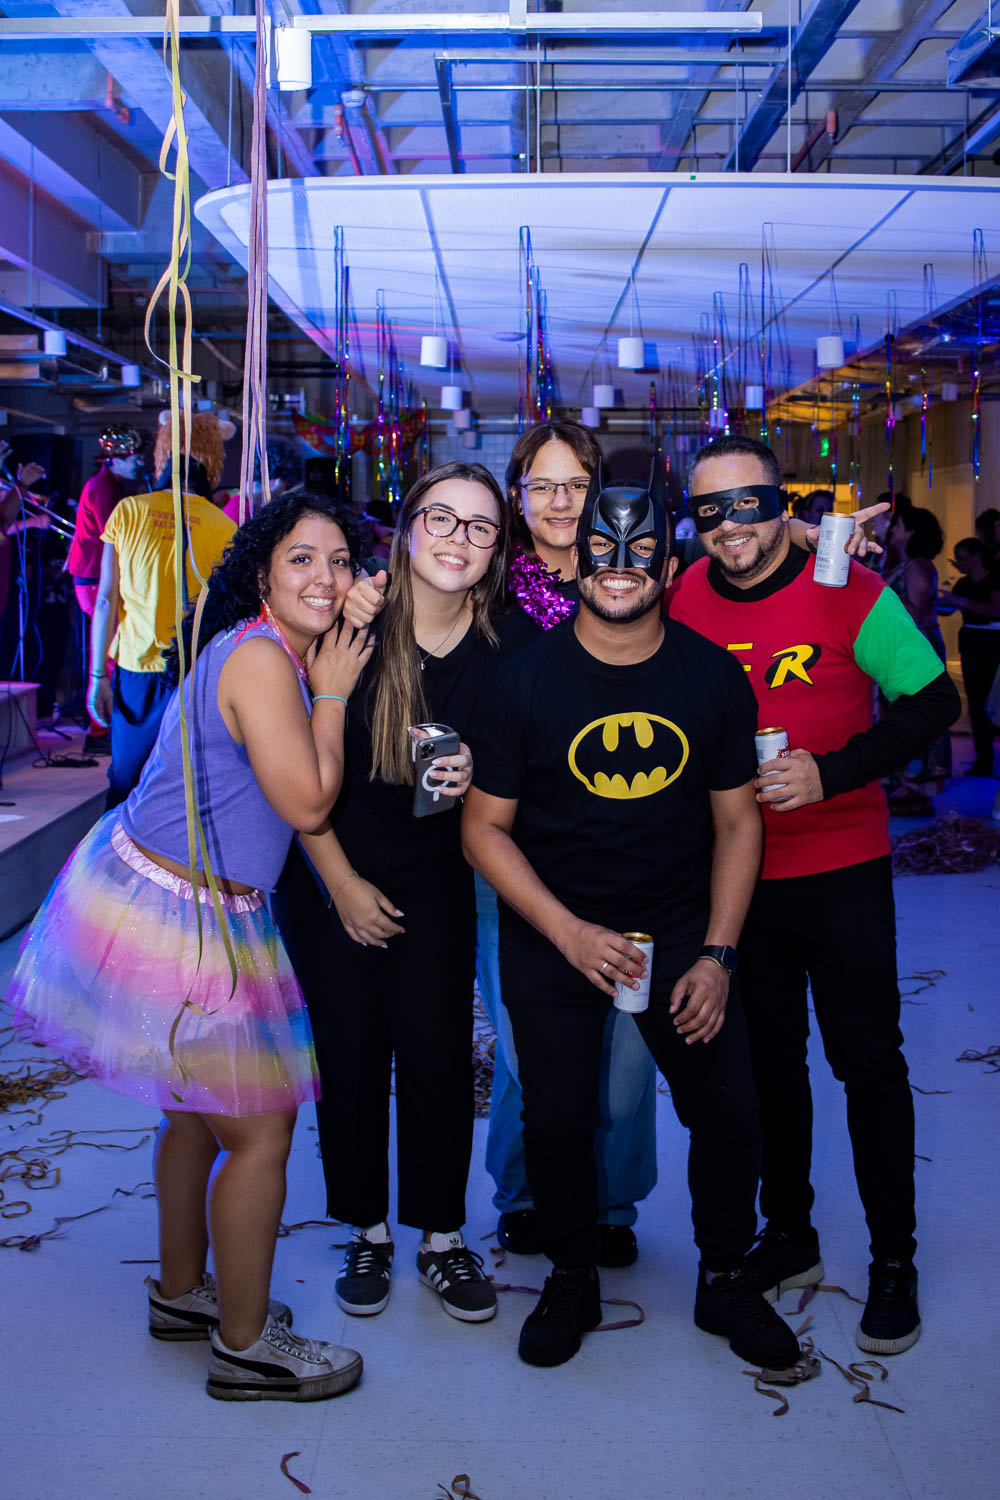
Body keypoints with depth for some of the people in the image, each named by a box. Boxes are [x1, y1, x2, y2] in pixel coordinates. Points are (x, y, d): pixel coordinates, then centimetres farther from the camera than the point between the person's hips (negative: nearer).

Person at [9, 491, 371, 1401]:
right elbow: (307, 802, -22)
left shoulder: (282, 655, 10)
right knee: (260, 1132, 1)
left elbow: (301, 794, 14)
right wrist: (332, 694, -12)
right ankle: (246, 1346, 18)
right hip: (178, 923, -10)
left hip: (195, 908, 10)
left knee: (200, 1109, 24)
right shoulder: (260, 660, -21)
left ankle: (182, 1291, 43)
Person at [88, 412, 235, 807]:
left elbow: (106, 601, -1)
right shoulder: (223, 526, -5)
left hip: (135, 670, 1)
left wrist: (98, 675, 4)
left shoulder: (128, 511, -1)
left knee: (125, 783, 12)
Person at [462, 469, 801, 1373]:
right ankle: (573, 1280, 32)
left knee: (728, 1115, 3)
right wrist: (569, 932, -16)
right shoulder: (526, 679, -10)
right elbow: (485, 826, -6)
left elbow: (737, 822, 1)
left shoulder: (714, 676, -5)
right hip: (551, 935, -1)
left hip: (681, 930, 1)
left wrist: (717, 956, -6)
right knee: (558, 1121, 6)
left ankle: (726, 1281, 29)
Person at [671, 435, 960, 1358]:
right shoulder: (680, 603, -1)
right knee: (767, 1058, 15)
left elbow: (934, 702, -9)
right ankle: (789, 1238, 33)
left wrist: (831, 772, -19)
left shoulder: (850, 593, -10)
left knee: (869, 1062, 4)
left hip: (840, 871, -3)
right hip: (732, 874, 3)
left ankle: (894, 1263, 21)